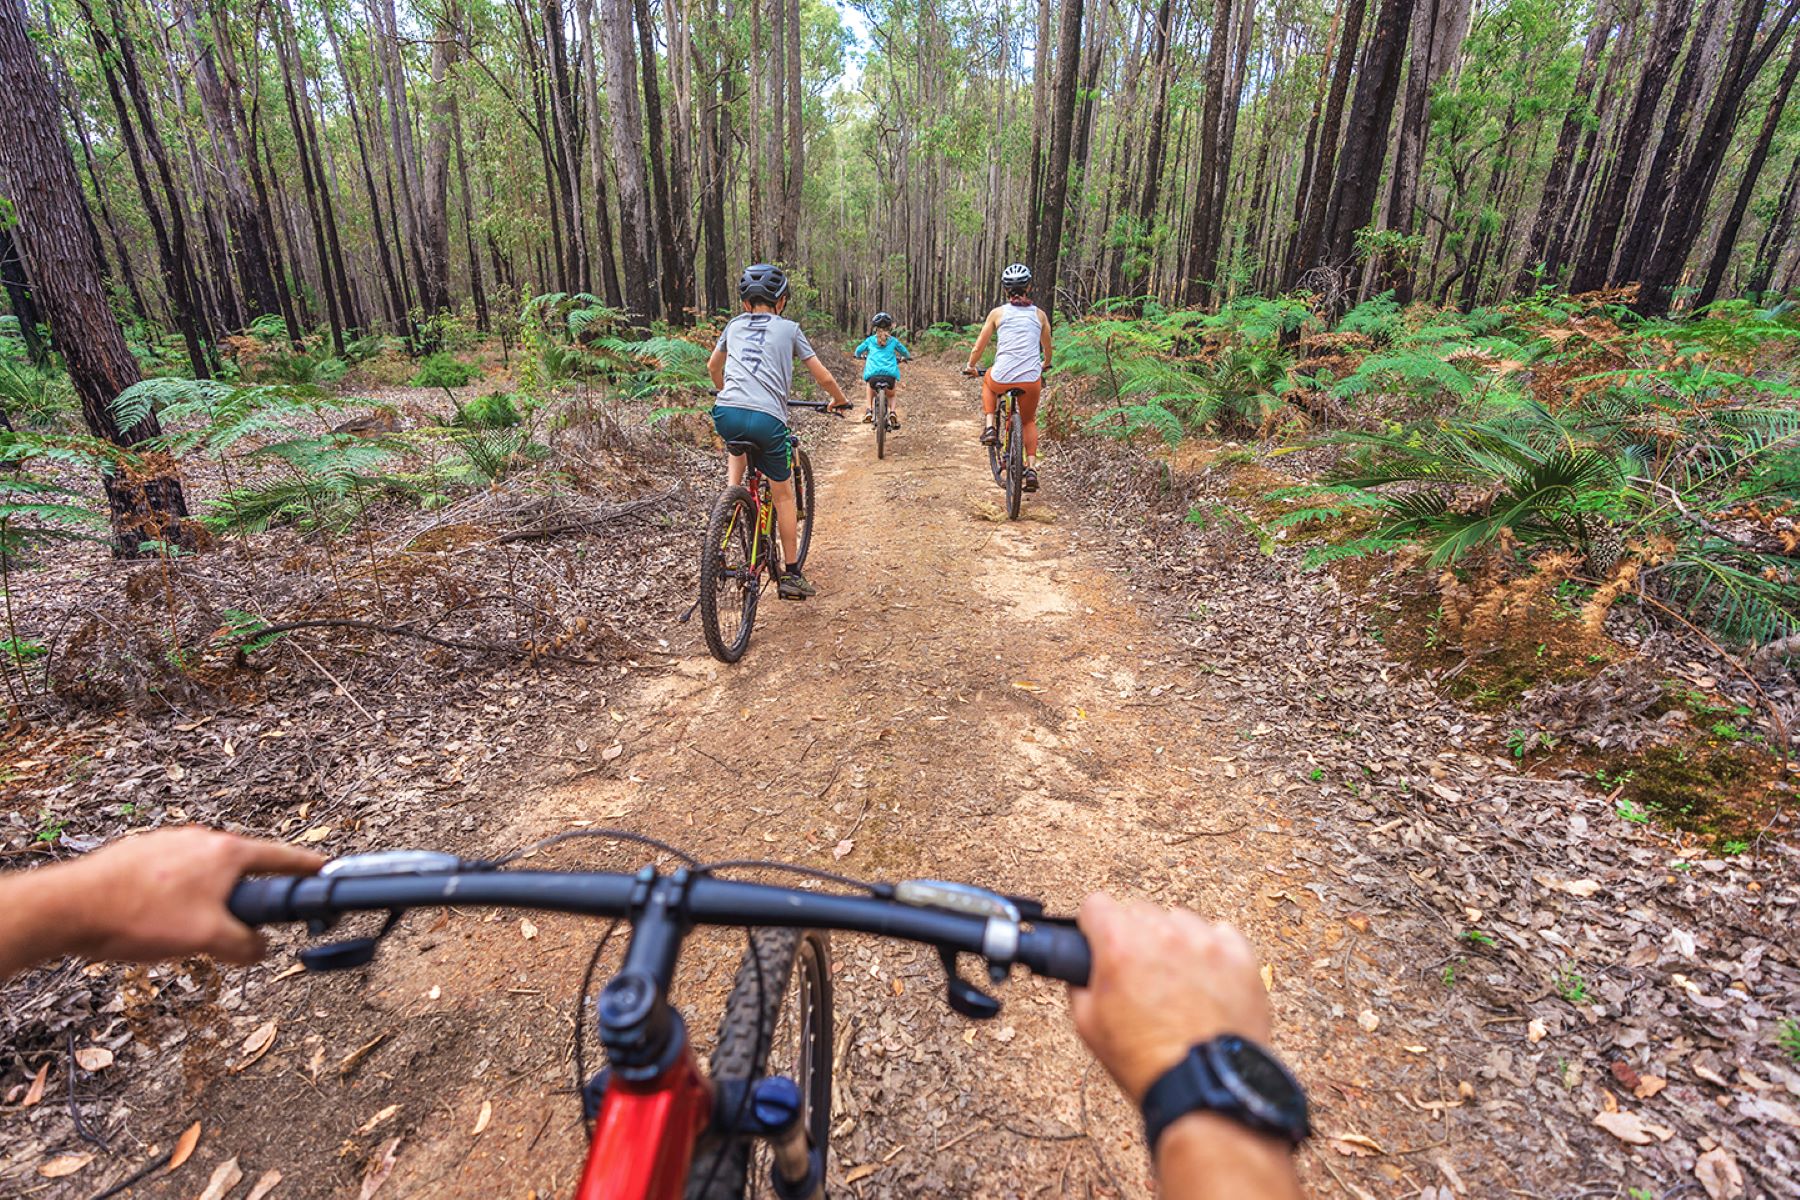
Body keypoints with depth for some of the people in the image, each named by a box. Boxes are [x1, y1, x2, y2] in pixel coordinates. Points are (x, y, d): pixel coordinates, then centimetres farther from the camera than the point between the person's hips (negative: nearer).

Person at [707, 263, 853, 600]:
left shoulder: (734, 325, 23)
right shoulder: (788, 328, 14)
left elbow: (713, 366, 38)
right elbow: (823, 377, 14)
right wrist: (839, 400, 34)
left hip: (726, 413, 3)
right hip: (767, 419, -3)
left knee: (738, 442, 40)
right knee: (783, 494, 12)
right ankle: (791, 576, 16)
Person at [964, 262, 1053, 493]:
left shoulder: (998, 313, 6)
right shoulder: (1039, 314, 11)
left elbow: (979, 347, 10)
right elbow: (1047, 348, 23)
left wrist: (970, 367, 29)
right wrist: (1045, 364, 45)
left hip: (1002, 379, -1)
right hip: (1031, 381, 1)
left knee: (988, 381, 36)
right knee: (1029, 421, 26)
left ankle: (989, 427, 18)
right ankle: (1031, 468, 11)